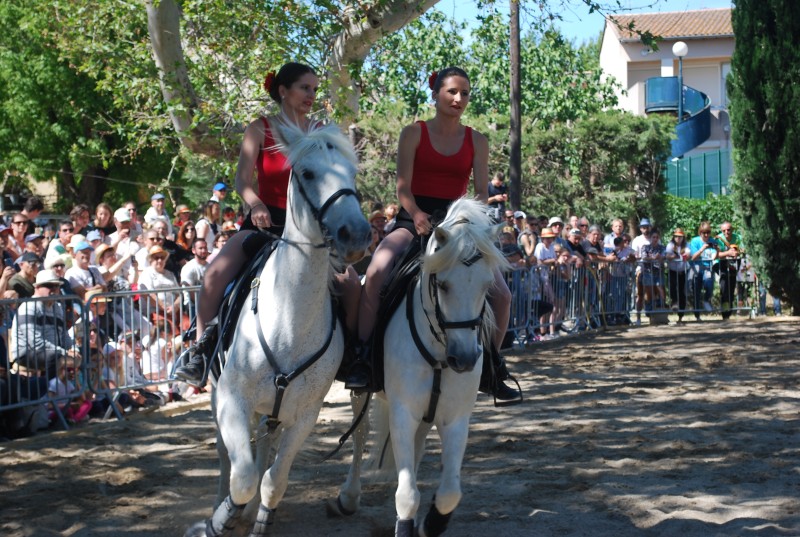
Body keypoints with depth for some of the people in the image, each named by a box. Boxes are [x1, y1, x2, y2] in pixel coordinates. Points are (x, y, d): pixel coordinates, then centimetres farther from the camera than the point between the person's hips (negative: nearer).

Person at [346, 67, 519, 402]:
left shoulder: (476, 141, 10)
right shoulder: (414, 133, 3)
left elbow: (481, 191, 3)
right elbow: (403, 187, -5)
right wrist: (418, 216, -24)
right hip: (414, 220, -3)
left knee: (501, 295, -11)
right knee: (377, 272, -32)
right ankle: (361, 359, -22)